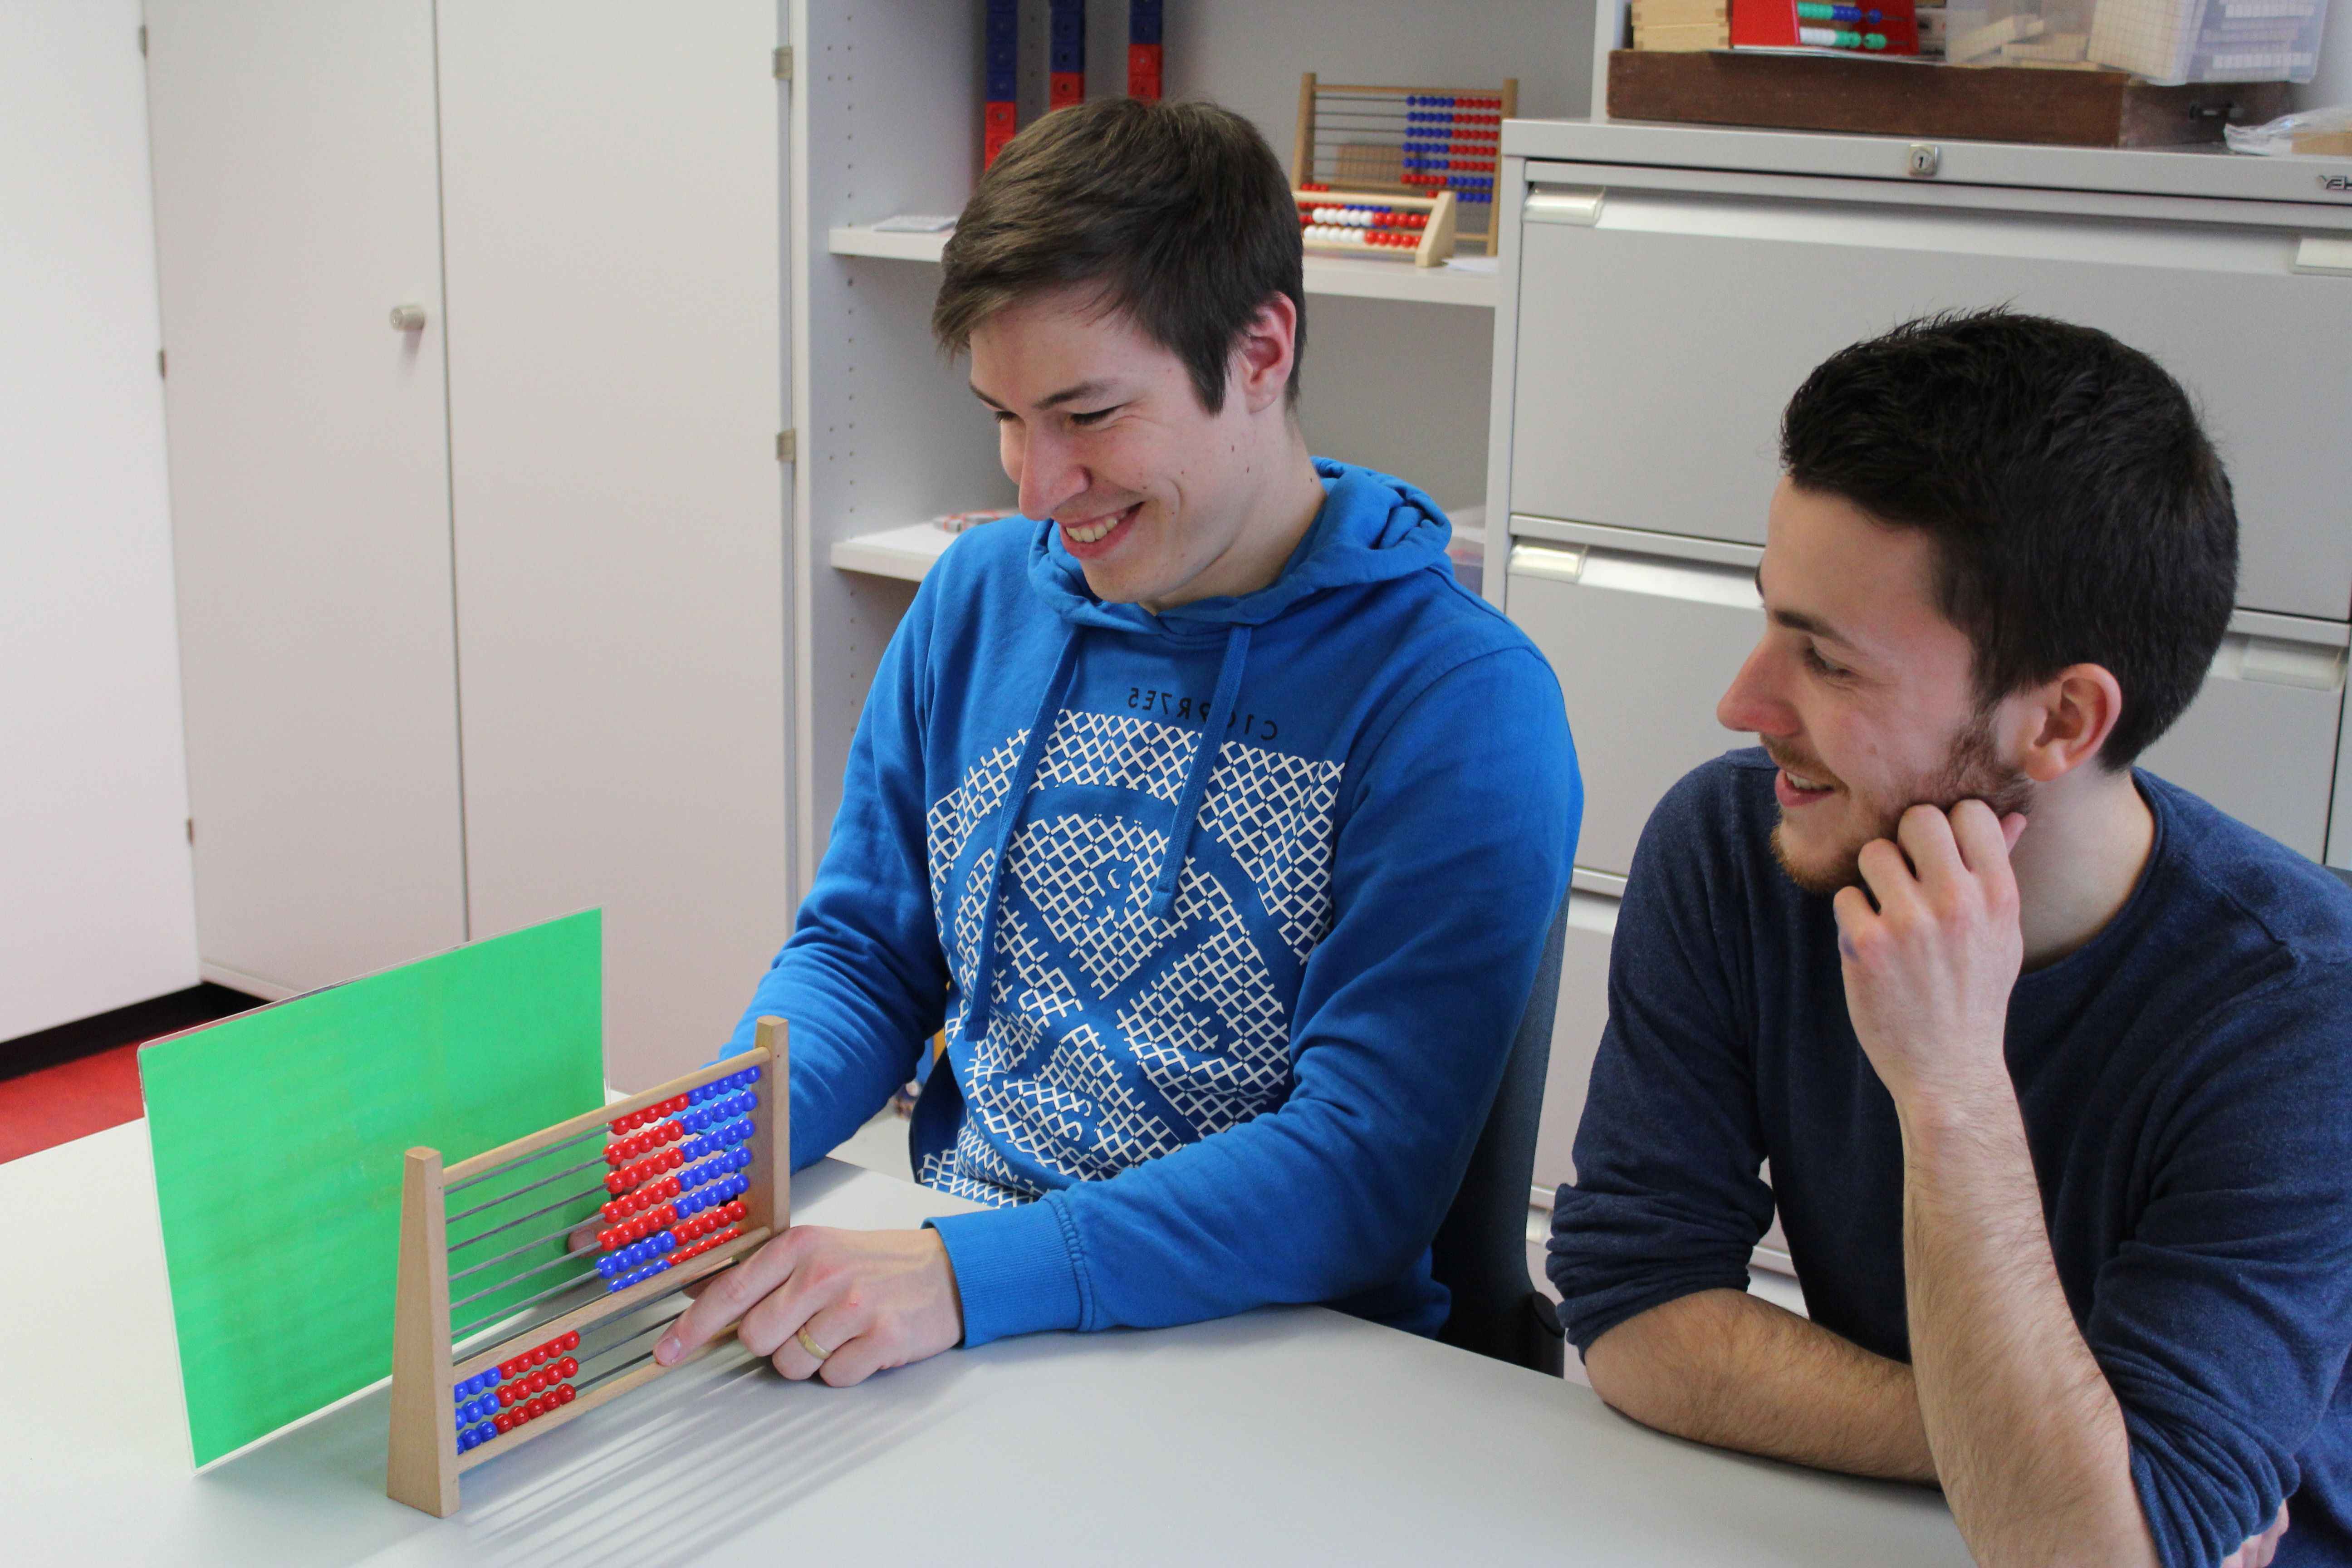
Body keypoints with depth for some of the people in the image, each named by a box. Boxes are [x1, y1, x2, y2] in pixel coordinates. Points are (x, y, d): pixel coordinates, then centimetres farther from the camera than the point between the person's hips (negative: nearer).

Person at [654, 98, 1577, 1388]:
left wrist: (971, 1275, -30)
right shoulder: (977, 597, 6)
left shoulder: (1459, 700, -13)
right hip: (949, 1332, 5)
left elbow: (1368, 1165, -19)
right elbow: (864, 956, 12)